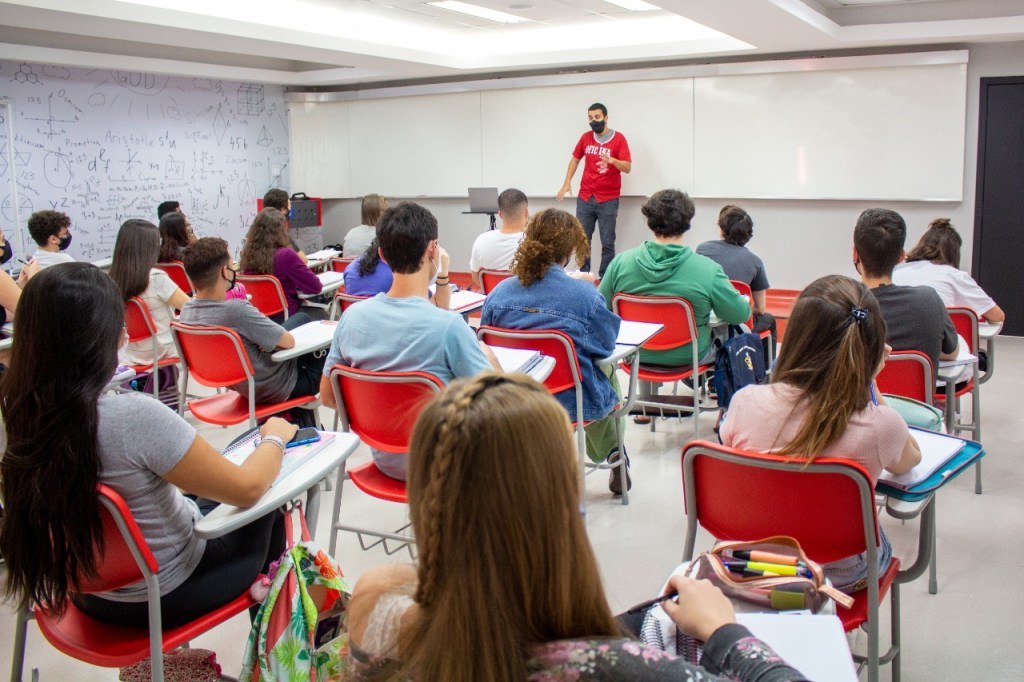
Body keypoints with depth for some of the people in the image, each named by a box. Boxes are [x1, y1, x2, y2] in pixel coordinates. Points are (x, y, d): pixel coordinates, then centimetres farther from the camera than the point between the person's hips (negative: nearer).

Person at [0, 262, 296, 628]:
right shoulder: (135, 418, -37)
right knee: (267, 510, 22)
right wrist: (274, 437, -5)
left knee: (206, 505, 30)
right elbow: (246, 488, -24)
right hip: (161, 597, -6)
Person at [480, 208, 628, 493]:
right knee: (607, 371, 34)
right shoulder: (585, 295, -20)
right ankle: (612, 452, 50)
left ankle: (605, 453, 55)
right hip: (572, 404, -4)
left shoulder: (499, 293, -10)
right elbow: (606, 344, -4)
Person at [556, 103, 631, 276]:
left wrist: (612, 160, -31)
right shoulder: (586, 137, 6)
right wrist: (567, 183, 9)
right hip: (585, 198, 4)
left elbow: (627, 167, -12)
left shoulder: (619, 138, -7)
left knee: (607, 242, -1)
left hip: (608, 200, -4)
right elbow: (575, 159, 18)